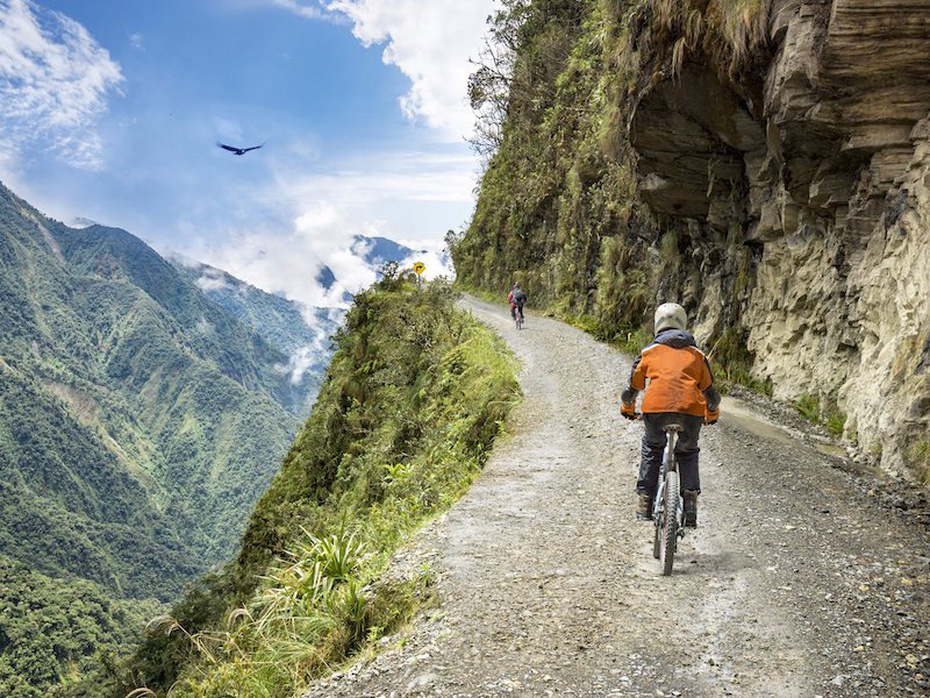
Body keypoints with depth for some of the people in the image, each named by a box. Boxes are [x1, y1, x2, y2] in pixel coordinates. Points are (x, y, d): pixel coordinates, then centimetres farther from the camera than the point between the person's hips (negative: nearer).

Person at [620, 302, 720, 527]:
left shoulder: (649, 351, 20)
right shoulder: (697, 354, 23)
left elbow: (632, 387, 26)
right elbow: (710, 392, 29)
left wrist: (627, 409, 45)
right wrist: (712, 415, 48)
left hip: (655, 409, -1)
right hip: (691, 410, 1)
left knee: (651, 448, 26)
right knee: (688, 452, 27)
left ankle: (645, 502, 19)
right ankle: (690, 497, 10)